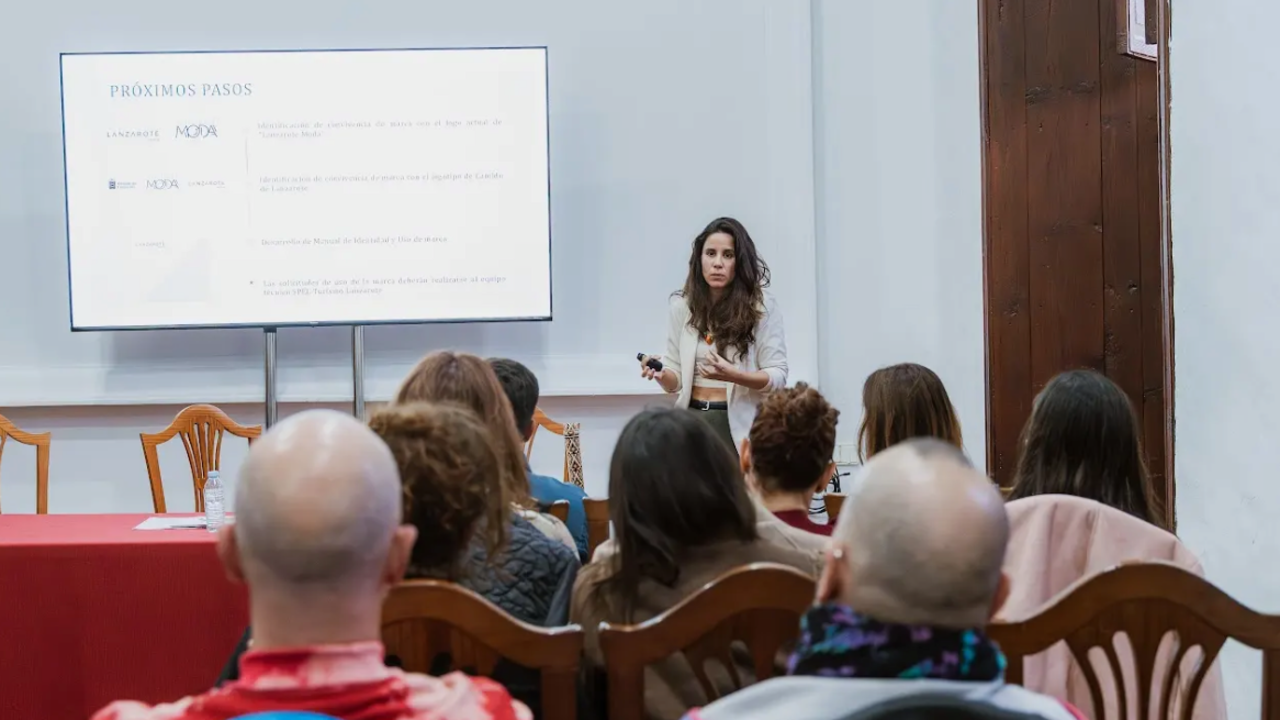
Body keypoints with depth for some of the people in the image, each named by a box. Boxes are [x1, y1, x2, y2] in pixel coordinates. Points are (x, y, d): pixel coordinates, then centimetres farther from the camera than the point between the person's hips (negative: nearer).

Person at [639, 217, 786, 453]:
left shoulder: (762, 307, -5)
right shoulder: (682, 306, 6)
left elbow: (777, 376, -7)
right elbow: (676, 380, 10)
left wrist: (733, 375, -24)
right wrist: (661, 375, -13)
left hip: (739, 425, -3)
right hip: (692, 420, 3)